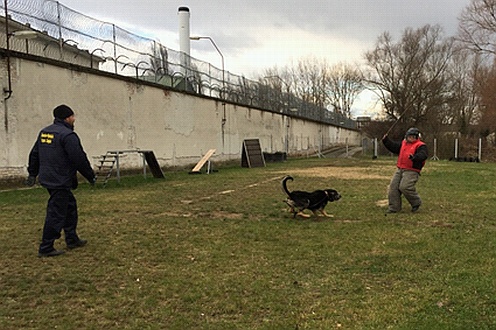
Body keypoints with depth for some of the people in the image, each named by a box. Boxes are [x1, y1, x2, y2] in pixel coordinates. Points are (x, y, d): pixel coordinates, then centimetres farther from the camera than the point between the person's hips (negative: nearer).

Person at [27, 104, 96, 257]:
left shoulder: (44, 132, 12)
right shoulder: (68, 135, -17)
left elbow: (34, 154, 20)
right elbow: (79, 159, -18)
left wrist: (33, 173, 28)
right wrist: (91, 176, -8)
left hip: (47, 178, 10)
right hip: (60, 181, -10)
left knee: (70, 206, 20)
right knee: (56, 213, -3)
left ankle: (72, 239, 29)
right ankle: (46, 248, 4)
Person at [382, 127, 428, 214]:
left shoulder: (420, 146, -5)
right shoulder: (403, 144, 18)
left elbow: (422, 155, -23)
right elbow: (393, 147, 25)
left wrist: (414, 157, -43)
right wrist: (386, 141, 12)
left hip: (411, 171, -8)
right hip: (400, 170, 8)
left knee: (405, 187, -21)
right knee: (393, 186, 1)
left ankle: (416, 202, 4)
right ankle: (394, 207, 9)